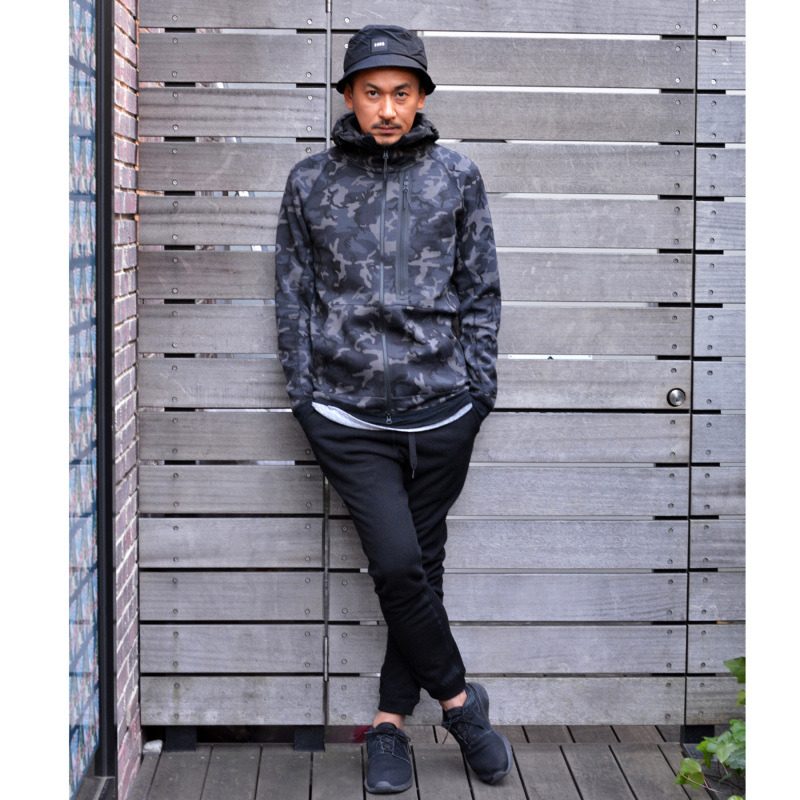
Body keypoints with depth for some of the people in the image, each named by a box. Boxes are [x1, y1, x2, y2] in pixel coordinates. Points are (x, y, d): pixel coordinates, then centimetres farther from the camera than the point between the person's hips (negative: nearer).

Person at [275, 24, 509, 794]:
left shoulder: (457, 177, 5)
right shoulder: (310, 182, 5)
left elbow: (480, 290, 8)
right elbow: (294, 298, 8)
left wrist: (478, 386, 3)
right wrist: (304, 395, 3)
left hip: (442, 410, 1)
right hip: (349, 414, -1)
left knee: (421, 564, 8)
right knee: (397, 562, -12)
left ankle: (392, 717, 22)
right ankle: (458, 698, 10)